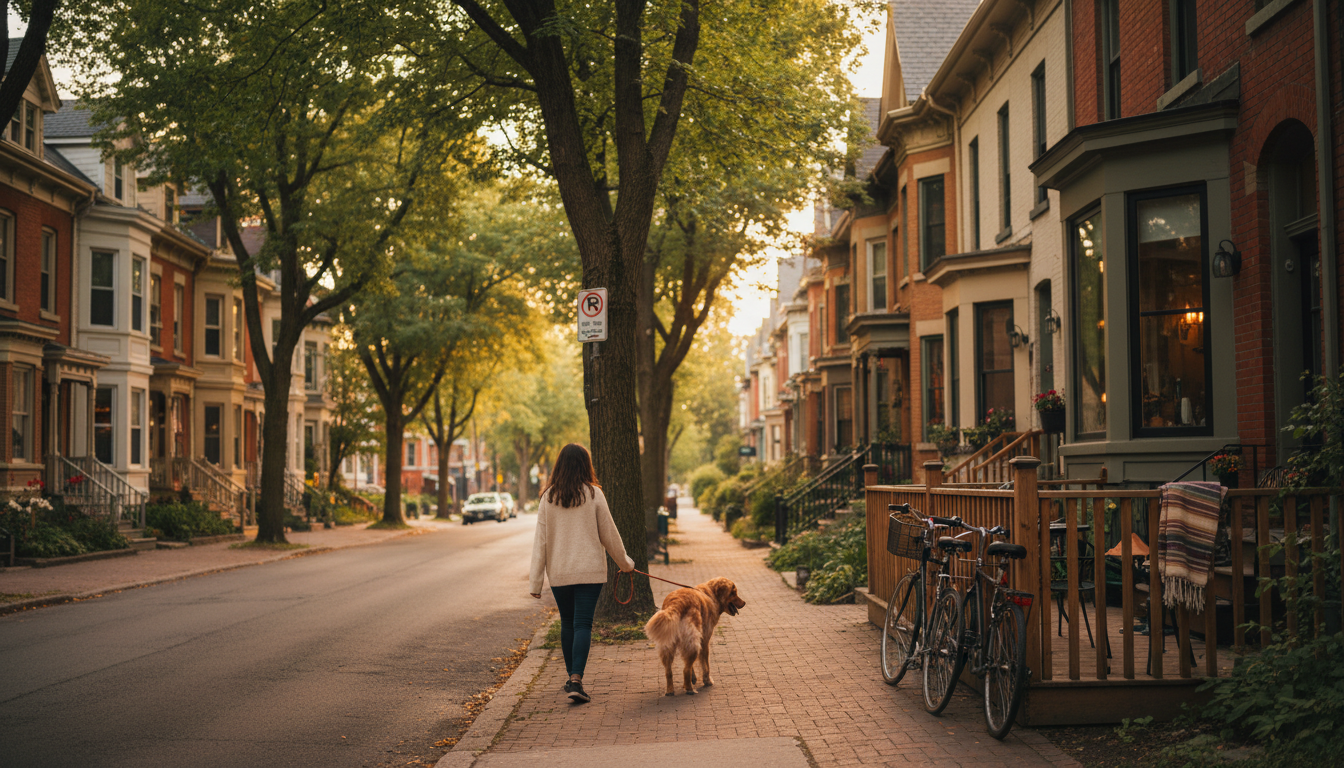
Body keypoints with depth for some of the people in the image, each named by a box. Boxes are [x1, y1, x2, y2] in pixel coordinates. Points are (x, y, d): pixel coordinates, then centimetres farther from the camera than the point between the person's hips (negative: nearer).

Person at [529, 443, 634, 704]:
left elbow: (540, 539, 0)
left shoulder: (549, 497, -1)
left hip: (559, 572, 3)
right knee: (583, 624, -3)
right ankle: (576, 680, -15)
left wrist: (536, 581, 2)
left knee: (567, 624, 16)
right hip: (589, 571, -2)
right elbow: (609, 533, 1)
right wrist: (624, 562, 17)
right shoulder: (593, 494, -6)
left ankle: (571, 677, 26)